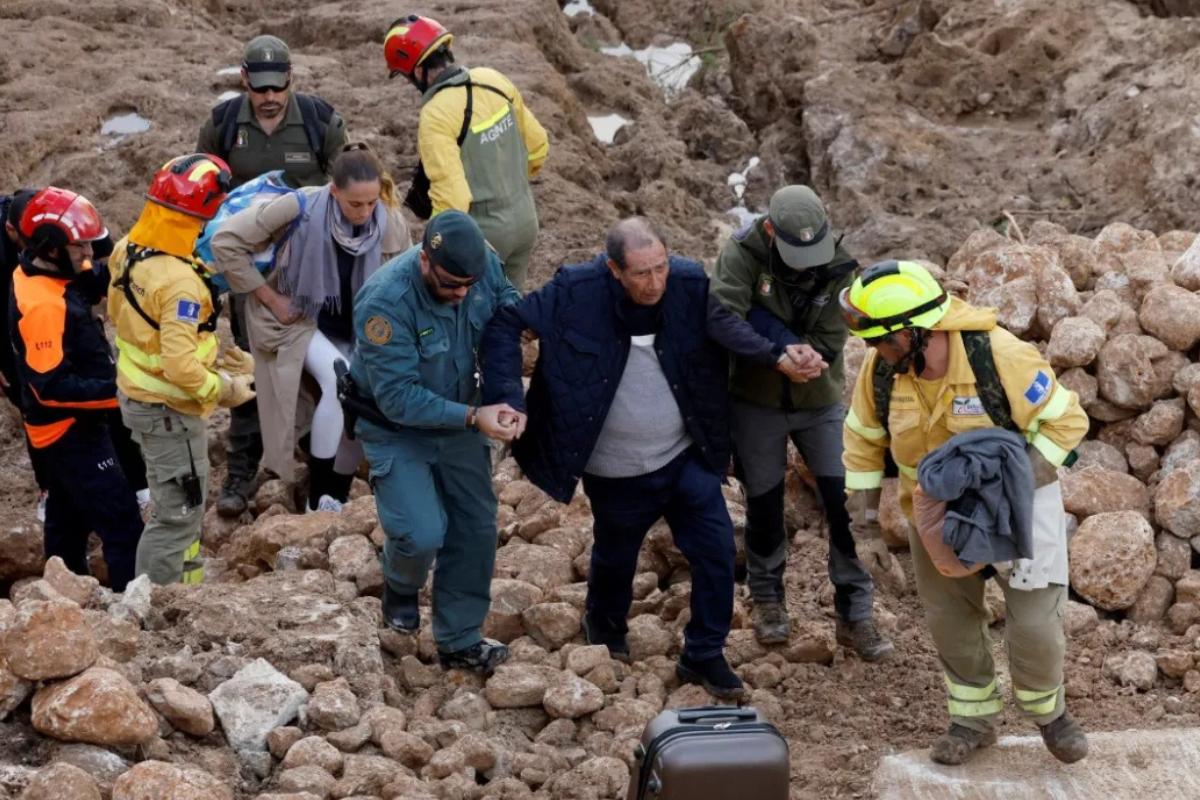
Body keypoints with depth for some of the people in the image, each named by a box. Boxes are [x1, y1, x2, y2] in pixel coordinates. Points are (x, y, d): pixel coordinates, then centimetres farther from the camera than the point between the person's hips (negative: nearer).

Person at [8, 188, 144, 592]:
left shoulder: (40, 275, 0)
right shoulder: (43, 306, -29)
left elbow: (96, 280, 7)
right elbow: (53, 387, -31)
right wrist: (116, 390, -31)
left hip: (63, 427, 10)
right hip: (71, 430, -10)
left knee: (67, 519, 24)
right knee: (122, 524, -8)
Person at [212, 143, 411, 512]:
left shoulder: (390, 222, -17)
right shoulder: (301, 208, -27)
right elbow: (226, 241, -20)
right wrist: (269, 298, -16)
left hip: (357, 329, 4)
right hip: (300, 319, -4)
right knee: (340, 381, -29)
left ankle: (339, 497, 21)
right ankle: (319, 497, -20)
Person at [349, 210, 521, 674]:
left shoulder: (484, 265, -18)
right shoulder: (386, 302, -33)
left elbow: (507, 302, 6)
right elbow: (398, 397, -31)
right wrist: (473, 418, -36)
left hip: (457, 419, 6)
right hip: (398, 428, -5)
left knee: (476, 528, 9)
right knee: (423, 534, -19)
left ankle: (459, 642, 27)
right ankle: (401, 586, 19)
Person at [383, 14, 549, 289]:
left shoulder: (436, 115, -24)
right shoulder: (493, 80, -3)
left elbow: (451, 197, -29)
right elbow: (537, 144, 9)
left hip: (484, 233, -7)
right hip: (525, 218, 7)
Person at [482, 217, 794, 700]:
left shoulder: (689, 283, -14)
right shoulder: (577, 292, -20)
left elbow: (725, 324, -11)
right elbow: (506, 323, -15)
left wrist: (777, 356, -31)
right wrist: (505, 396, -25)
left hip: (686, 457, 2)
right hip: (617, 473, -2)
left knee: (716, 549, -1)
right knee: (616, 557, 19)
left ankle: (704, 655, 19)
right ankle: (605, 632, 51)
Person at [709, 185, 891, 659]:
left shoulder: (840, 268, -15)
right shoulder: (743, 253, -20)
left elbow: (827, 346, -20)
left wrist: (761, 322, -32)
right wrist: (786, 351, -41)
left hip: (820, 403, 1)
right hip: (754, 402, -1)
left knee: (846, 505, -1)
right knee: (764, 505, 12)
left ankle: (855, 615, 12)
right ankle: (767, 598, 36)